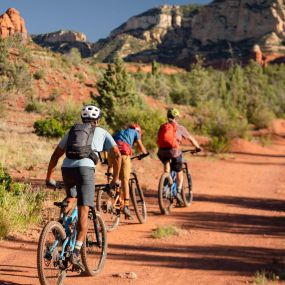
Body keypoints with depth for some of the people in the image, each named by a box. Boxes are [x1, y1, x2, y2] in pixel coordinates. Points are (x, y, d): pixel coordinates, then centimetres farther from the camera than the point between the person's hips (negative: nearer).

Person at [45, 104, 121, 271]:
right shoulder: (102, 132, 21)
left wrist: (49, 177, 31)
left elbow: (56, 155, 26)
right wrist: (116, 178, 21)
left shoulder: (72, 131, 28)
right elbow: (117, 155, 14)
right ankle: (76, 252, -16)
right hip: (85, 168, -3)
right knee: (83, 212, -5)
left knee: (71, 197, 32)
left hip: (67, 168, 4)